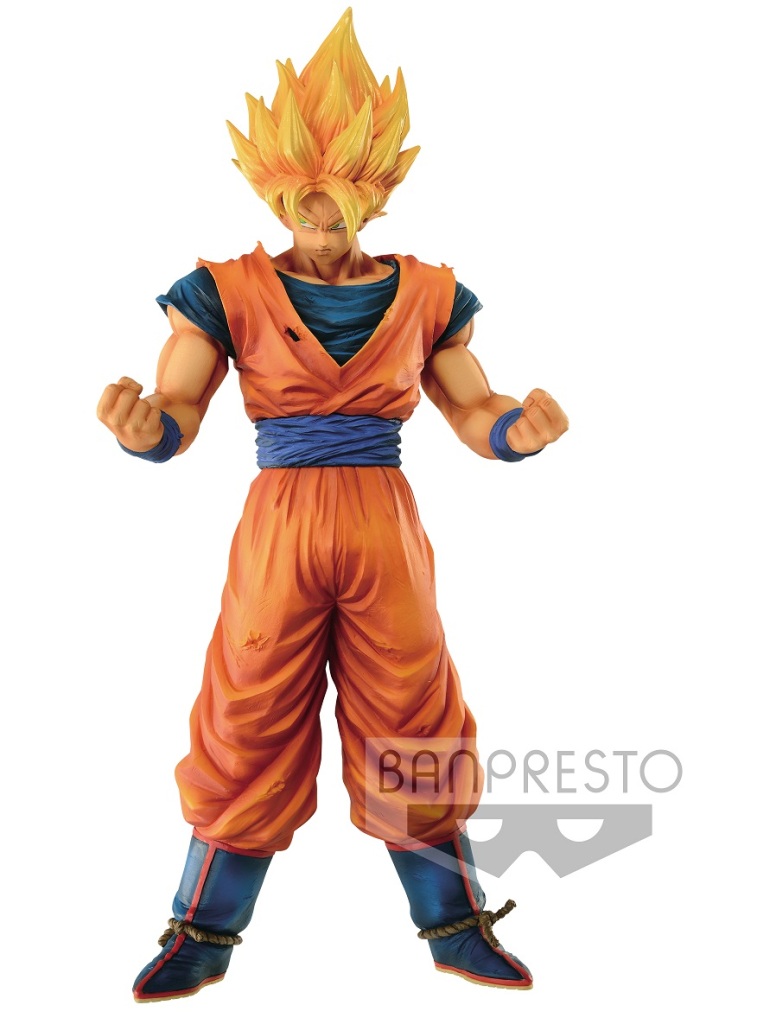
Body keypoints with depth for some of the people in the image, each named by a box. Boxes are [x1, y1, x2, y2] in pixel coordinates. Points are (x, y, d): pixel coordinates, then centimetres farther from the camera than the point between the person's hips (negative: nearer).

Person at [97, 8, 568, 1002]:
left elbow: (474, 412, 8)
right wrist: (136, 424, -28)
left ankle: (455, 924, 28)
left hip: (386, 529, 1)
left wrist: (523, 430, -15)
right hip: (279, 524, -1)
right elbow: (173, 423, -4)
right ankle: (205, 934, 26)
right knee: (251, 726, 6)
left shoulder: (424, 294, 5)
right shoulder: (231, 293, -1)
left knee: (412, 724, 9)